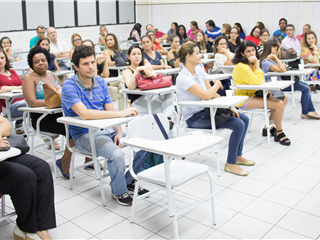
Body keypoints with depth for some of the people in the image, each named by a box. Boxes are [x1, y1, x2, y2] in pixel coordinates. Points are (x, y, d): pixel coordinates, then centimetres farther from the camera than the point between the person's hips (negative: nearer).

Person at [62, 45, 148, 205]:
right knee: (117, 154, -32)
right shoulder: (69, 86, -13)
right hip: (85, 135, -6)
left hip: (107, 129, 7)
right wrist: (120, 113, -32)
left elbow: (110, 112, 7)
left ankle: (129, 180, 12)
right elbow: (84, 114, -29)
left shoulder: (101, 82, 8)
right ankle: (118, 191, -4)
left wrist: (119, 132, -13)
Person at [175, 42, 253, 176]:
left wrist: (229, 107, 0)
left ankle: (238, 156, 19)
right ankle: (230, 164, -6)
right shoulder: (183, 78, -22)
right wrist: (217, 84, -9)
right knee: (238, 125, -19)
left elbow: (212, 93, 9)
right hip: (194, 118, -9)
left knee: (244, 119, 6)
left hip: (205, 110, 9)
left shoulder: (199, 70, 5)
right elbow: (206, 95, -28)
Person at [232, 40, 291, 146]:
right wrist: (256, 64, -17)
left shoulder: (251, 64, 9)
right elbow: (258, 82, -22)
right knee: (279, 104, -20)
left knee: (284, 98, 9)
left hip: (254, 94, 10)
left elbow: (260, 81, 13)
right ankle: (279, 133, 0)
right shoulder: (241, 67, -22)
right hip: (244, 100, -10)